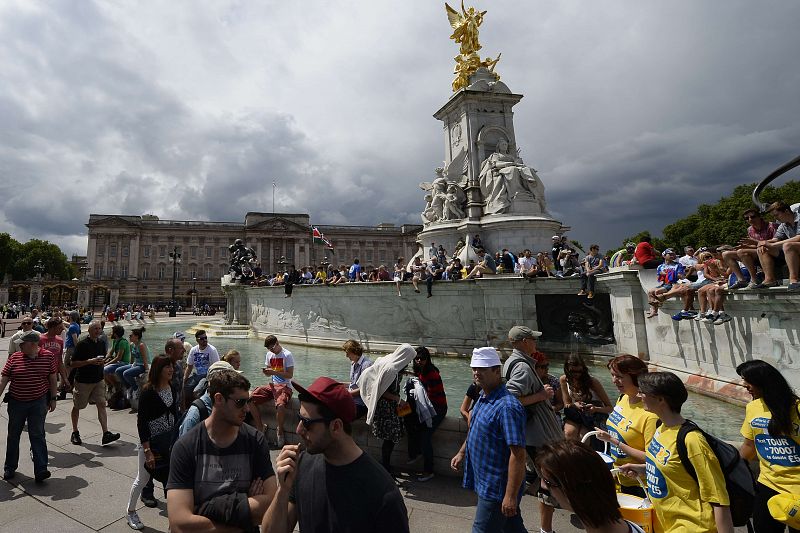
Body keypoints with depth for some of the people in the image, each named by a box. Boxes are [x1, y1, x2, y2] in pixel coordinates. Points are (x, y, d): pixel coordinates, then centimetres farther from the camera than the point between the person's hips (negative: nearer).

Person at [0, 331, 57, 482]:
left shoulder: (48, 356, -5)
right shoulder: (14, 357, -3)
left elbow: (53, 379, 3)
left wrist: (53, 399, 4)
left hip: (38, 403, -2)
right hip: (16, 402, 3)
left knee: (37, 435, -4)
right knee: (13, 435, 16)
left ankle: (40, 470, -3)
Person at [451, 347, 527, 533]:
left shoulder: (507, 406, -27)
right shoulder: (483, 398, 4)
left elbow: (518, 454, -28)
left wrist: (511, 495, -26)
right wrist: (462, 452, 22)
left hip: (497, 488, -8)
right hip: (486, 482, 8)